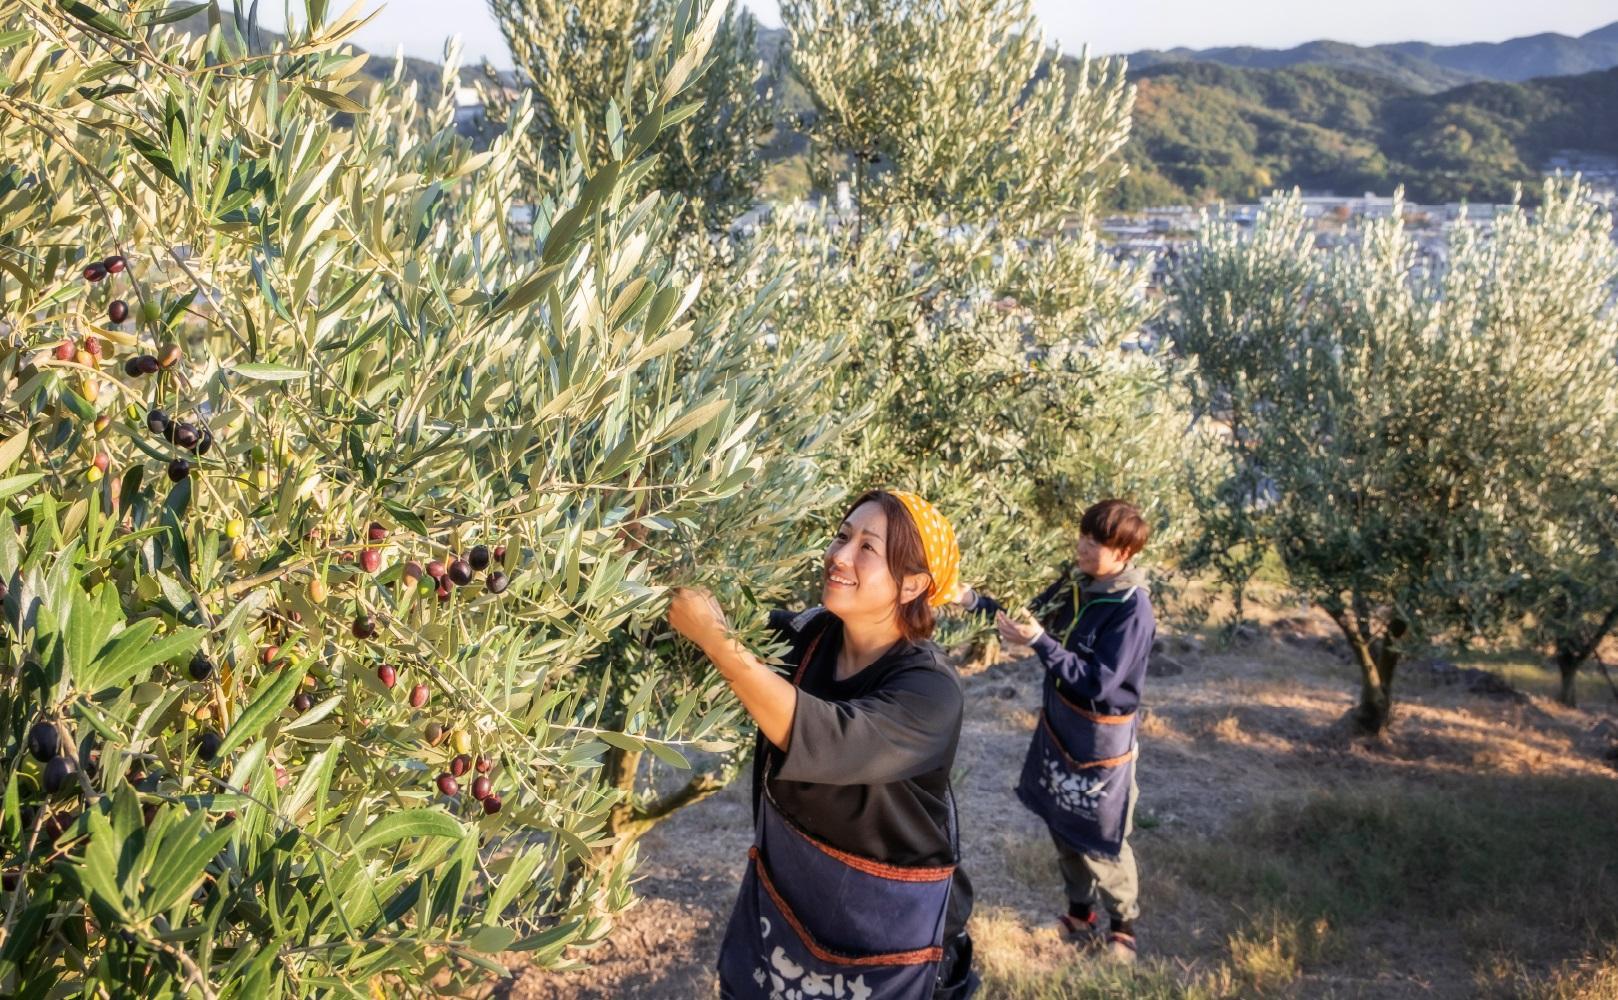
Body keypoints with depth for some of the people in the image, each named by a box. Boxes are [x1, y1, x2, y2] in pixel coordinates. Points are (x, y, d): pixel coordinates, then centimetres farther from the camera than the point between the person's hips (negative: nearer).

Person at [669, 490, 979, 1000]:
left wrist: (713, 637, -41)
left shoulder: (931, 691, -28)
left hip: (883, 921, -5)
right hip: (783, 888, 5)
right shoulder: (806, 634, -11)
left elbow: (819, 738, -42)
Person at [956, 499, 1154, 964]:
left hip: (1099, 738, -7)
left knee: (1098, 839, 6)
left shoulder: (1132, 609, -24)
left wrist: (1039, 642, -31)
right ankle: (1080, 914, 38)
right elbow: (1032, 619, 8)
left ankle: (1123, 927, 28)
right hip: (1058, 722, 7)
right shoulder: (1074, 580, -4)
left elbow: (1097, 682, -27)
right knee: (1061, 823, 19)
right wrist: (976, 601, -6)